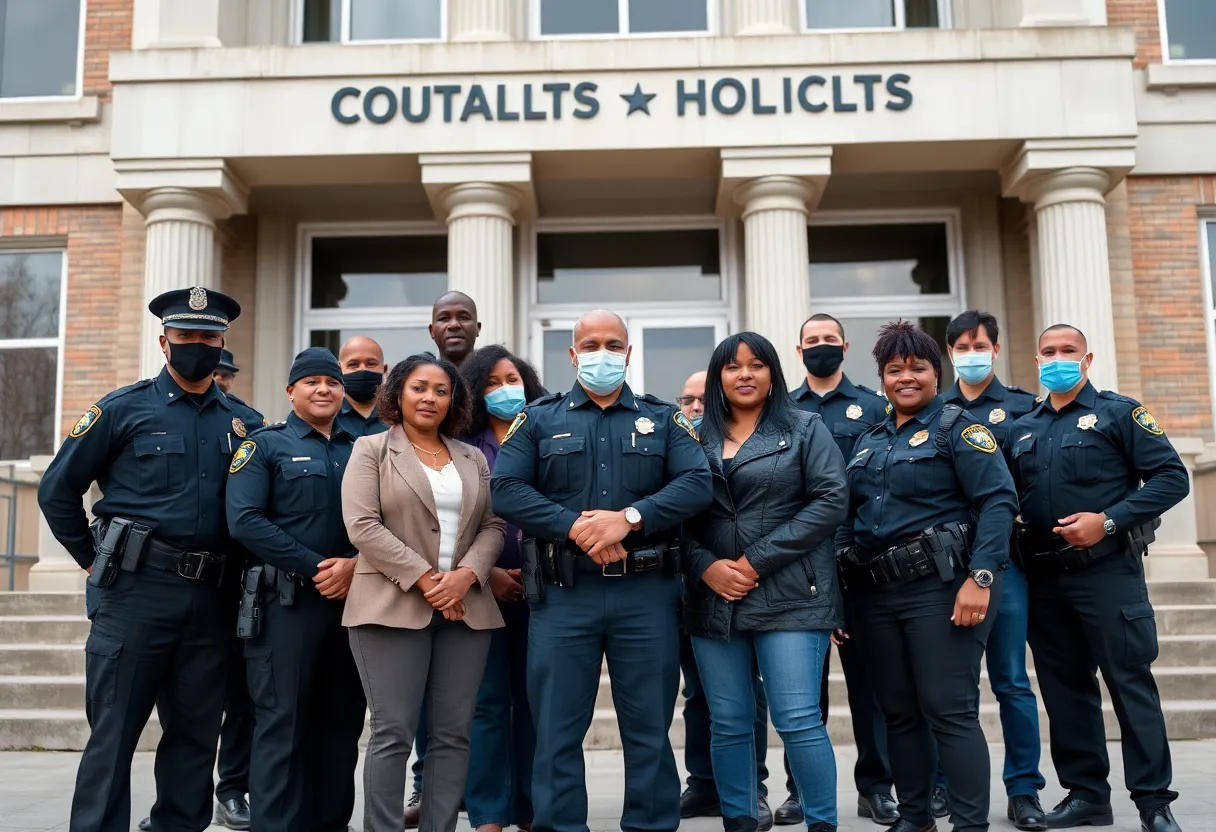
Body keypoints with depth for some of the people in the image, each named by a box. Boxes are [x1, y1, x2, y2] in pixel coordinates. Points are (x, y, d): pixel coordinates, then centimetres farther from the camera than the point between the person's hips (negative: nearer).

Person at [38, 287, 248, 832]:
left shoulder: (240, 421, 10)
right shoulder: (124, 409, 0)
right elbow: (57, 489, 3)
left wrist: (234, 571, 11)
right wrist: (94, 560, 4)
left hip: (212, 599, 4)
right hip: (138, 590, -3)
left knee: (195, 733, 10)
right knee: (114, 732, 1)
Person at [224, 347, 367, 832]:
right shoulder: (264, 445, 2)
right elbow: (244, 520, -10)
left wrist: (354, 564, -11)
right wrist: (315, 568, -14)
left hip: (351, 599, 4)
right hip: (286, 602, -4)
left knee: (342, 724, 9)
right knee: (282, 724, -3)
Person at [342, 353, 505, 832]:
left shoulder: (474, 459, 17)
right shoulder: (371, 450, 5)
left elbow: (493, 526, 11)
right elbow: (362, 525, -6)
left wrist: (466, 575, -8)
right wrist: (424, 578, -13)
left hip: (465, 607, 4)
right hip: (393, 606, -4)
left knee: (453, 734, 3)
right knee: (392, 733, -4)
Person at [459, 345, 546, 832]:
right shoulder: (464, 447, 5)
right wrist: (487, 573, -8)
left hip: (539, 587, 1)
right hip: (484, 587, -1)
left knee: (533, 699, 5)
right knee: (489, 702, 1)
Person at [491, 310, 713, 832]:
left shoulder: (664, 420, 11)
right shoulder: (538, 420, 9)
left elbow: (697, 484, -4)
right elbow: (506, 490, -4)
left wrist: (629, 518, -17)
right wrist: (574, 526, -16)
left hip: (646, 593, 1)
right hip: (563, 593, 0)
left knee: (649, 729, 9)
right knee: (558, 733, 5)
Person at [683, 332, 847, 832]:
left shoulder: (805, 429, 5)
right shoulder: (696, 439, 12)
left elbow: (830, 501, -6)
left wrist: (757, 561, -11)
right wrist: (705, 566, -10)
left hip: (789, 597, -3)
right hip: (713, 599, 3)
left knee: (798, 720, -6)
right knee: (728, 725, 8)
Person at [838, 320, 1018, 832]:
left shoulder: (956, 426, -2)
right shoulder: (869, 440, 17)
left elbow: (999, 501, -13)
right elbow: (849, 517, 19)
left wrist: (980, 578, -22)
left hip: (941, 588, -6)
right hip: (876, 594, 7)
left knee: (950, 712, -6)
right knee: (898, 712, 12)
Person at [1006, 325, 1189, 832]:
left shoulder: (1118, 413, 0)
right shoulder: (1021, 430, 14)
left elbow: (1171, 477, -7)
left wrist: (1109, 521, -16)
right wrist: (1015, 550, -1)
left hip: (1107, 571, -5)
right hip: (1043, 578, 5)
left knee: (1131, 683, -3)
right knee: (1065, 689, 10)